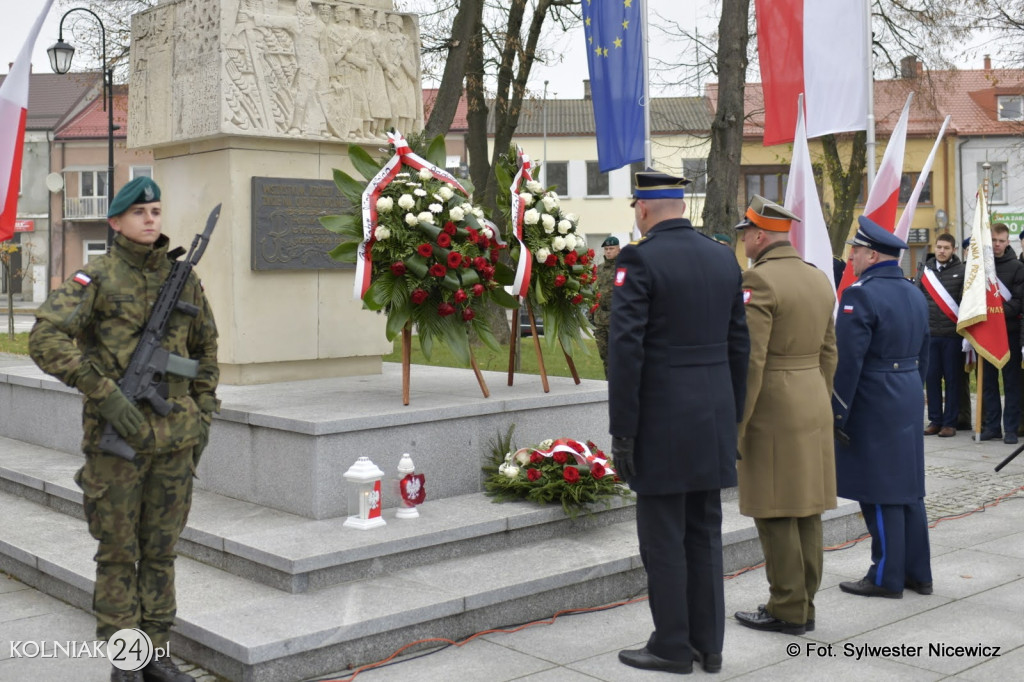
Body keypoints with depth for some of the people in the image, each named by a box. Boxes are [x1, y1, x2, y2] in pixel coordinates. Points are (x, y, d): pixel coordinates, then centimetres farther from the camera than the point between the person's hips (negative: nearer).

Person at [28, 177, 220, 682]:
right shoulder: (97, 278, -6)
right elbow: (45, 339, -17)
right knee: (118, 550, 6)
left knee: (161, 548, 11)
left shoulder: (183, 278, 8)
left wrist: (203, 413, 12)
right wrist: (105, 394, -23)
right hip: (116, 432, -4)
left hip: (174, 434, 4)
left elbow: (205, 347, 19)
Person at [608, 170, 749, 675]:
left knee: (663, 538, 4)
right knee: (704, 534, 14)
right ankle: (708, 644, 23)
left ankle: (672, 647, 13)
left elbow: (626, 350, -16)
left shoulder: (639, 260, -12)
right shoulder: (724, 258, 8)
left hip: (662, 422, -7)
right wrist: (732, 417, 18)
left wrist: (622, 432, -11)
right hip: (713, 420, 7)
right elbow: (738, 345, 11)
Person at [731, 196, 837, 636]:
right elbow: (828, 353, 16)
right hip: (814, 407, 9)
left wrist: (733, 428, -15)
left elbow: (750, 362, -19)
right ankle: (804, 604, 22)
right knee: (806, 511, 13)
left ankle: (788, 611, 8)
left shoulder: (759, 280, -15)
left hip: (773, 411, -9)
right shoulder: (820, 279, 11)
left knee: (775, 515, 0)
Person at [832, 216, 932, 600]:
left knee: (880, 494, -1)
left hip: (873, 407, -9)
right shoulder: (915, 294, 11)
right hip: (910, 402, 9)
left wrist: (837, 415, -13)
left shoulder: (860, 295, -16)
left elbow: (847, 362, -19)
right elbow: (922, 355, 18)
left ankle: (887, 578, 7)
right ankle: (917, 573, 22)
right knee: (909, 489, 14)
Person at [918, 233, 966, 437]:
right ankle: (935, 420, 14)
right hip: (930, 334, 3)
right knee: (931, 378, 5)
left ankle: (950, 422, 8)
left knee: (952, 379, 2)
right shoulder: (926, 270, 9)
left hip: (952, 335, -3)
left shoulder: (961, 271, -1)